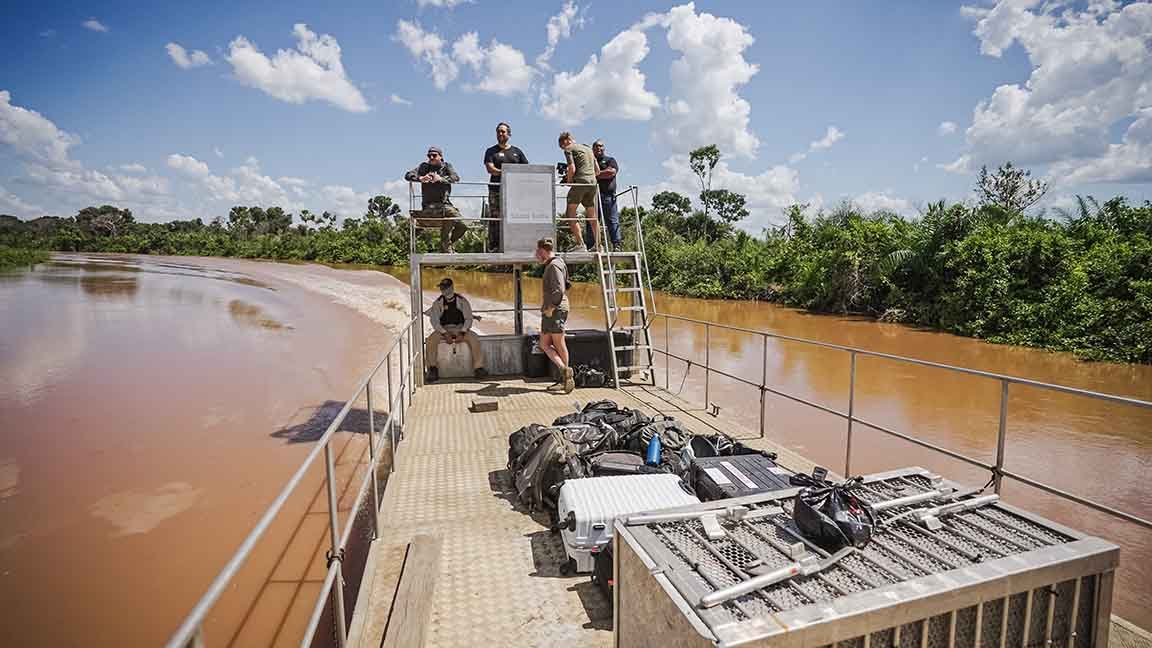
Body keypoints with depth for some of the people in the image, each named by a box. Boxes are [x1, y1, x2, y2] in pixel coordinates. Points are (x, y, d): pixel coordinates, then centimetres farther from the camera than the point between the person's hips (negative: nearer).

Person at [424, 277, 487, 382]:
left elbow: (468, 318, -1)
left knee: (473, 338, -29)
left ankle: (478, 367, -26)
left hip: (460, 329, -1)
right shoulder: (438, 303, 4)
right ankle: (432, 368, -18)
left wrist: (462, 333, -16)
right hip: (443, 330, 1)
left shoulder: (462, 300, 2)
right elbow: (434, 321, -2)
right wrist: (444, 333, -18)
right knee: (431, 340, -29)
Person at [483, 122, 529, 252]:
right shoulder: (491, 151, 12)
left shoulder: (517, 151, 19)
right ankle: (493, 248, -6)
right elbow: (490, 169, -4)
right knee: (495, 219, -7)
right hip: (496, 190, -2)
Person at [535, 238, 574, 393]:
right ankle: (564, 370, 0)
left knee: (559, 343, -4)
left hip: (556, 310, -10)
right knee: (544, 344, 5)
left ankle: (566, 371, 2)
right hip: (549, 310, 10)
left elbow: (559, 289, -21)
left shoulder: (555, 265, -11)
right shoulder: (549, 265, 19)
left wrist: (551, 307, -19)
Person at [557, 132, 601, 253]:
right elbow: (597, 171, 25)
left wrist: (568, 181, 6)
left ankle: (580, 243, -17)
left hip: (580, 182, -7)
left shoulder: (569, 149, 5)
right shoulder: (588, 149, 26)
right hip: (593, 183, 7)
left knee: (570, 214, -6)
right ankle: (597, 245, 9)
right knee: (592, 217, 11)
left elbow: (572, 169, -8)